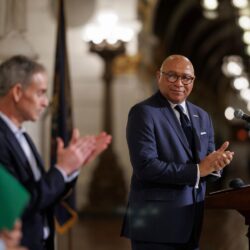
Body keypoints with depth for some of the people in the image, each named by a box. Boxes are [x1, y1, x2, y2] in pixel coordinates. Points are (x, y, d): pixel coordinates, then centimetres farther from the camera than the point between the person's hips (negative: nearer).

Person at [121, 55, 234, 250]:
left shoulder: (202, 117, 13)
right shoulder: (143, 112, -9)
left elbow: (207, 163, 13)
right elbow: (145, 166, -19)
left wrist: (216, 163, -11)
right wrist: (197, 170, -19)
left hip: (193, 224, 7)